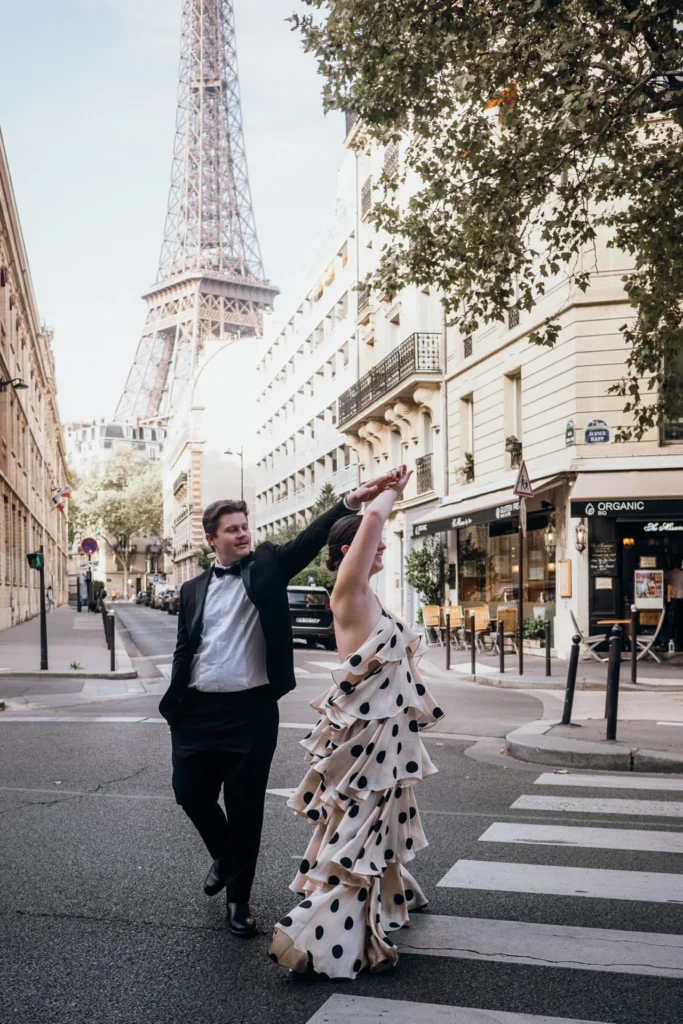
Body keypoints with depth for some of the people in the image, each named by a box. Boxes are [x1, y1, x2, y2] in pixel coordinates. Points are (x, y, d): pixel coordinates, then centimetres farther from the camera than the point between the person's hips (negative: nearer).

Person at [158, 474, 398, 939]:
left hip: (251, 709, -3)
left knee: (245, 806, 4)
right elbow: (184, 651, 11)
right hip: (198, 711, 3)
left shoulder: (267, 566, 3)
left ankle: (239, 897, 21)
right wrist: (173, 705, 4)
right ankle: (223, 856, 40)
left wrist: (351, 502, -25)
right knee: (191, 793, 10)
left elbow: (310, 539, -11)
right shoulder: (193, 589, 10)